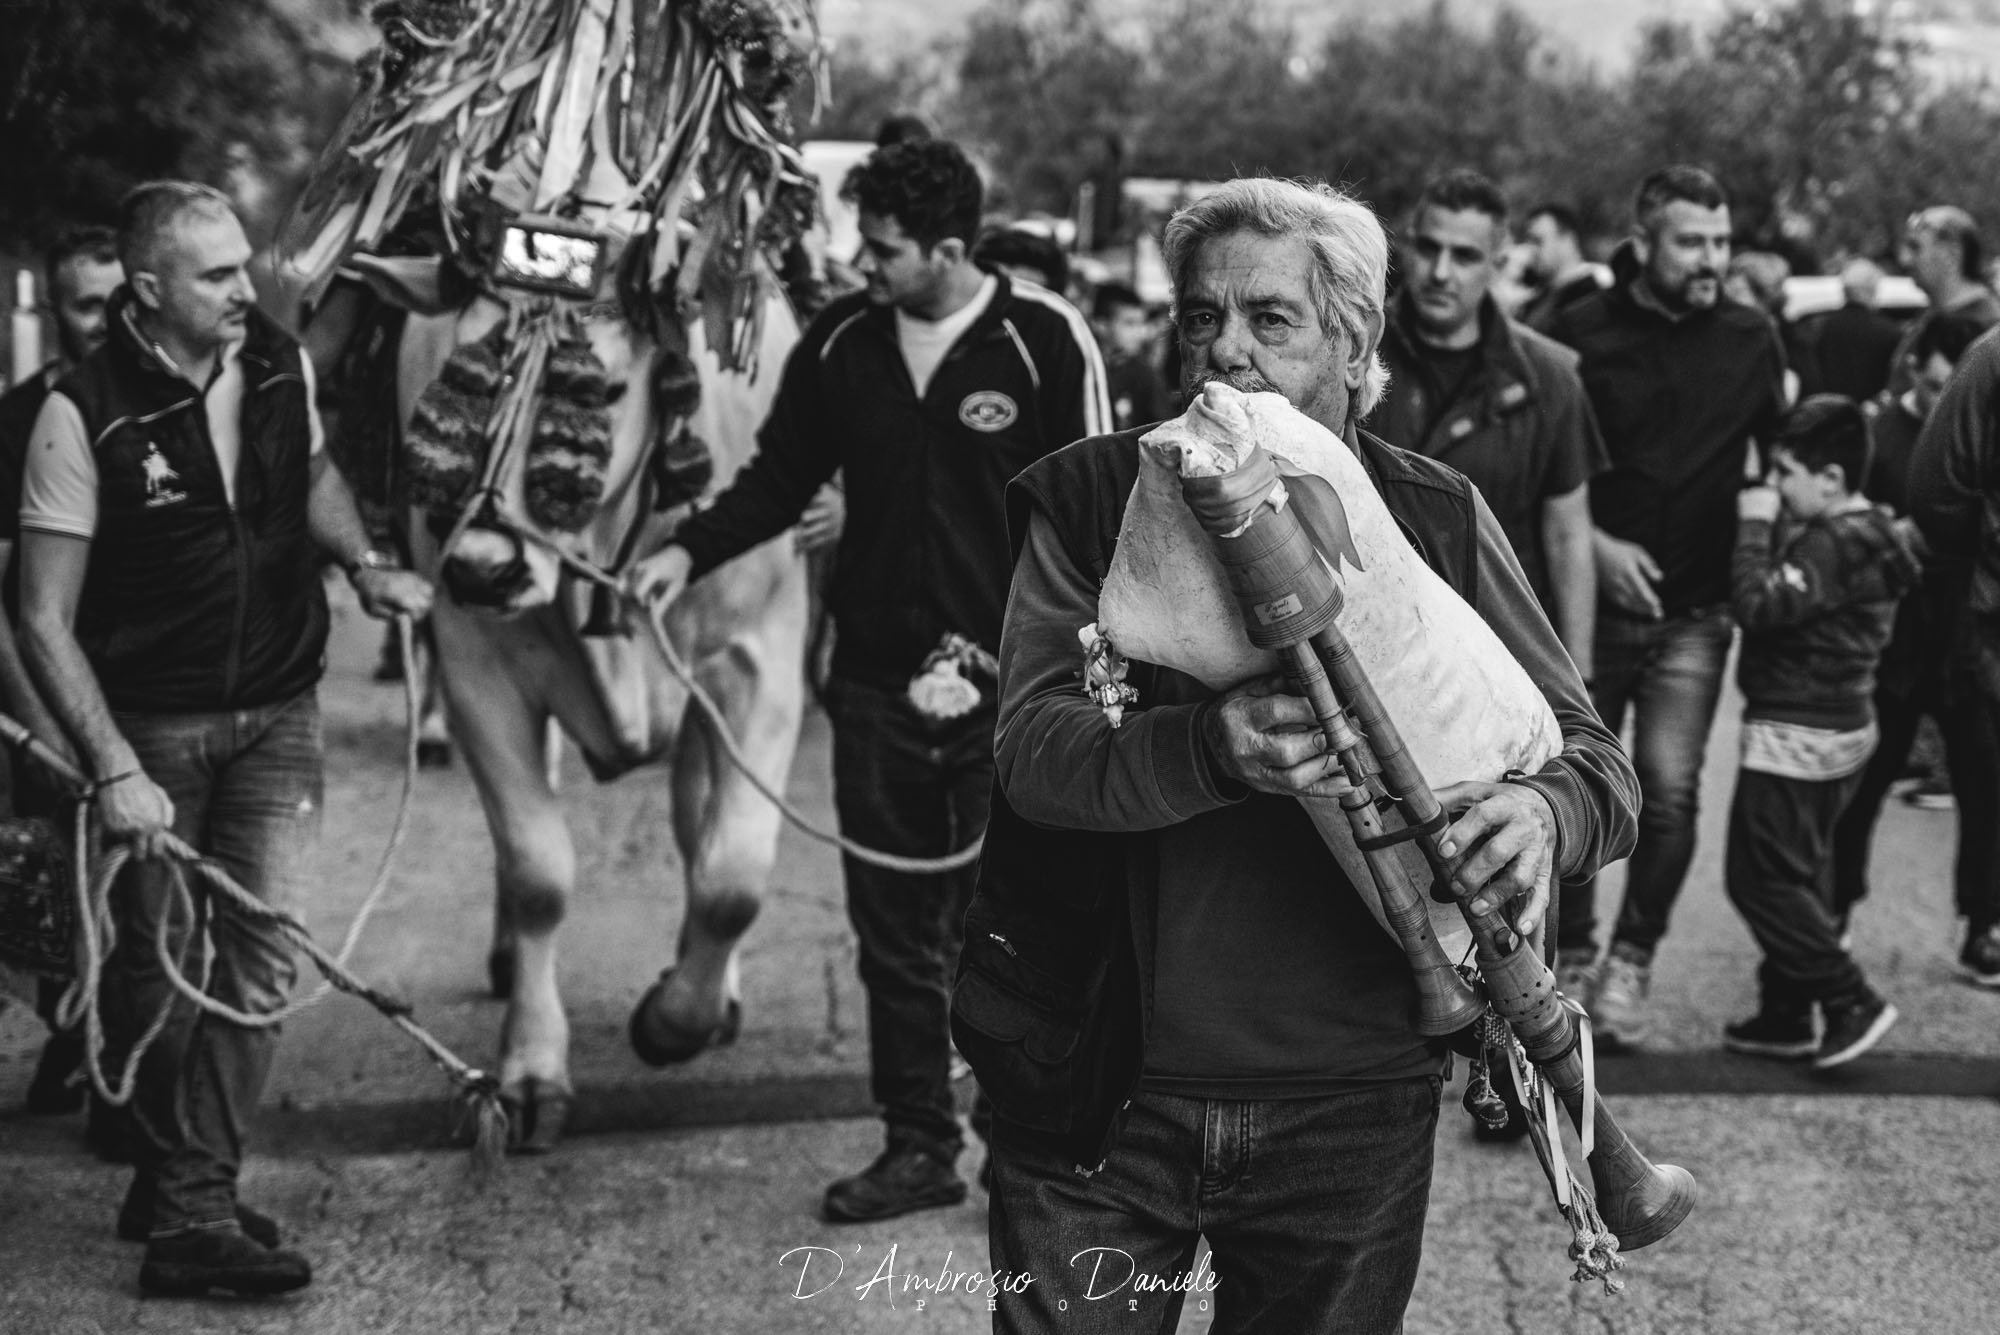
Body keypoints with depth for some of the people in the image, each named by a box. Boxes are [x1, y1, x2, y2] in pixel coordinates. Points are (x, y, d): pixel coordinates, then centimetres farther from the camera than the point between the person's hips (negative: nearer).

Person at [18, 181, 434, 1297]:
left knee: (262, 953, -5)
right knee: (158, 967, 4)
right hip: (151, 724, -3)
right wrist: (114, 769, -21)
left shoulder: (282, 366, -2)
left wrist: (362, 560, 3)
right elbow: (45, 621, -14)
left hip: (278, 713, 4)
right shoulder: (85, 414, -17)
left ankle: (191, 1212, 0)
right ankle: (175, 1178, 23)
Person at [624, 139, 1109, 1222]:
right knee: (892, 926, 8)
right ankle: (918, 1146, 19)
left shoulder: (1044, 339, -8)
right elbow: (779, 478, 15)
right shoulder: (840, 343, 4)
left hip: (1008, 686, -4)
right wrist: (691, 550, -1)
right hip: (875, 679, 4)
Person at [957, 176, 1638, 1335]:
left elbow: (1600, 759, -1)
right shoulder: (1093, 498, -1)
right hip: (1099, 1099, -1)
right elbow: (1034, 747, -14)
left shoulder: (1436, 519, 1)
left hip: (1351, 1107, 1)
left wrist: (1545, 813, -25)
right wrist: (1210, 750, -34)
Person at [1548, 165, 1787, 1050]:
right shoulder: (1581, 333, -4)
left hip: (1694, 611, 1)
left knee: (1669, 792, -10)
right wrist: (1595, 543, -11)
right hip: (1591, 600, -1)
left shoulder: (1749, 340, 3)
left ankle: (1630, 965, 7)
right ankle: (1570, 959, 21)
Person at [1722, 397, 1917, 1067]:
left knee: (1759, 878, -4)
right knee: (1802, 873, 15)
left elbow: (1760, 605, -28)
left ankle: (1849, 999, -3)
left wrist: (1754, 527, -19)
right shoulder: (1867, 533, 10)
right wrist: (1769, 527, 3)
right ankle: (1786, 1015, 21)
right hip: (1843, 727, 10)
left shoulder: (1829, 544, -22)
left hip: (1794, 733, -10)